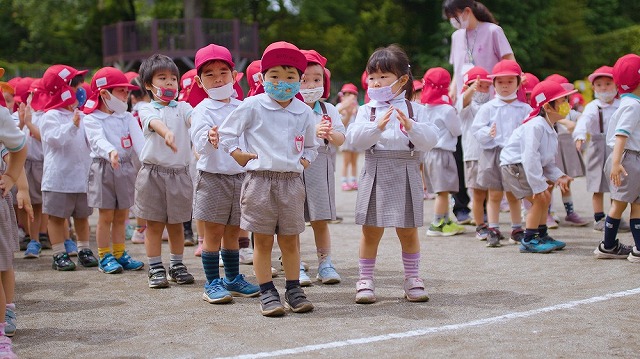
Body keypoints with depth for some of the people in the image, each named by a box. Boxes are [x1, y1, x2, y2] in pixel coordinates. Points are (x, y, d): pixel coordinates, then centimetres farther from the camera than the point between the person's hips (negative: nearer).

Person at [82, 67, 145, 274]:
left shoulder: (128, 118, 7)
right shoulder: (92, 119, -7)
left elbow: (138, 140, -7)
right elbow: (98, 140, -25)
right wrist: (111, 152, -46)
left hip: (126, 167, 5)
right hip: (104, 168, -4)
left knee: (121, 216, 12)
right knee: (106, 216, 2)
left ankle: (120, 254, 23)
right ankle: (104, 257, 11)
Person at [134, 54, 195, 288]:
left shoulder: (182, 108, 7)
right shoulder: (147, 109, -1)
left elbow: (194, 119, -15)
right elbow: (154, 122, -24)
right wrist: (166, 133, -49)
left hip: (180, 173, 2)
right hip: (154, 171, -2)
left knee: (176, 224, 12)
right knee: (154, 225, 4)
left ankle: (177, 266, 25)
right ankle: (155, 269, 12)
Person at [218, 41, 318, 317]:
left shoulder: (304, 112, 6)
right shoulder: (253, 106, -4)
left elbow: (311, 146, 22)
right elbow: (226, 133, 4)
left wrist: (305, 160, 6)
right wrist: (239, 155, -3)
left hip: (291, 181, 3)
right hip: (260, 180, -3)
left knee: (290, 240, 10)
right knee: (262, 241, 3)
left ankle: (293, 290, 19)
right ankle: (267, 293, 9)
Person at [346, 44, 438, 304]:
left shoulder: (414, 110, 5)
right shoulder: (367, 110, 4)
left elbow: (430, 140, -6)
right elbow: (354, 139, -11)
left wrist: (411, 127, -22)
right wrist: (376, 127, -26)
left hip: (405, 173, 0)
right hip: (375, 173, 0)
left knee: (408, 231, 8)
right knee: (371, 231, 4)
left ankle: (412, 279, 20)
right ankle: (365, 280, 12)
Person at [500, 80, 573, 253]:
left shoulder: (549, 129, 9)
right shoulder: (536, 126, -24)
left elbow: (547, 160, 14)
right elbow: (530, 157, -30)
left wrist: (558, 176, -1)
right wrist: (538, 185, -29)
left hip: (525, 167, 11)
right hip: (514, 165, -11)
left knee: (544, 198, 16)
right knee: (541, 198, -14)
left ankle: (542, 236, 28)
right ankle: (528, 241, -7)